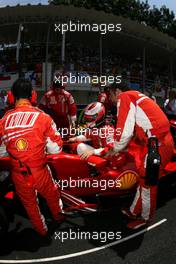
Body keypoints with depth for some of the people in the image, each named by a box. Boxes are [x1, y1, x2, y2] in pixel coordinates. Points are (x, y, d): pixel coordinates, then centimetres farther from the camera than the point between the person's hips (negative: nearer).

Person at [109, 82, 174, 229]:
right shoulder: (136, 96, 22)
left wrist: (116, 149, 2)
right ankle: (135, 211, 35)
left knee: (147, 184, 8)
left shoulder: (124, 97, -6)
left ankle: (146, 218, 28)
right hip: (163, 140, 9)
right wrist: (123, 147, 26)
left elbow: (125, 131, -14)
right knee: (143, 179, 19)